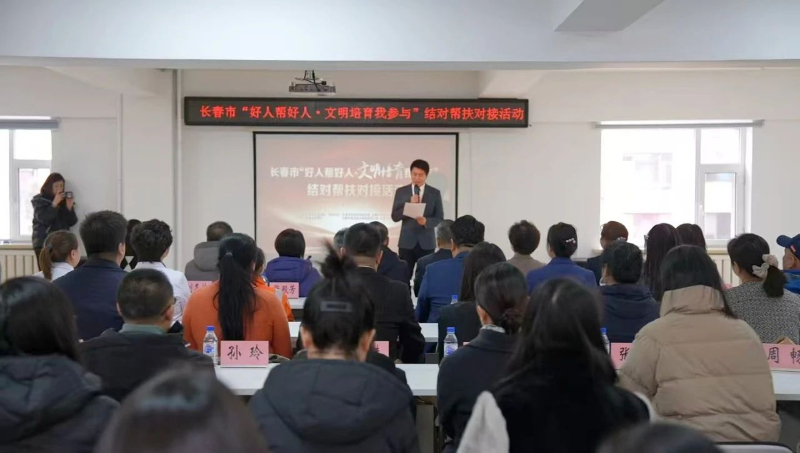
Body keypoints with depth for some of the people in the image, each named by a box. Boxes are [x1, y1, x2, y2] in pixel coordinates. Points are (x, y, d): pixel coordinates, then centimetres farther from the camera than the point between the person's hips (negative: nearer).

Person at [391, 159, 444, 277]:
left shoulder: (435, 193, 4)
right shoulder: (401, 191, 5)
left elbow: (439, 218, 2)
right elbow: (395, 217, 0)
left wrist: (426, 221, -17)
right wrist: (409, 205, -15)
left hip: (426, 242, 0)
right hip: (406, 242, 0)